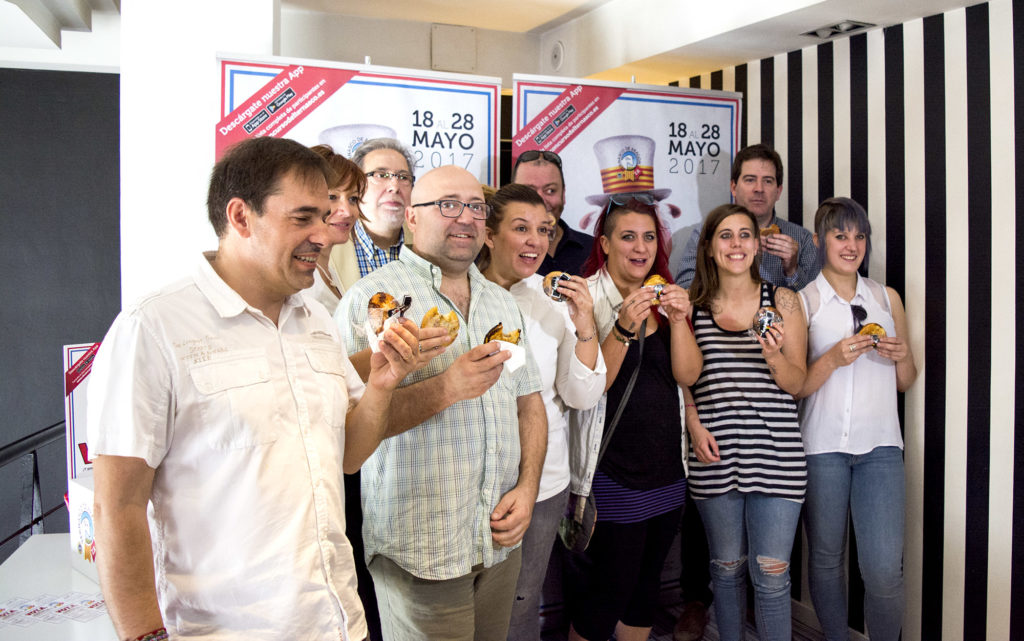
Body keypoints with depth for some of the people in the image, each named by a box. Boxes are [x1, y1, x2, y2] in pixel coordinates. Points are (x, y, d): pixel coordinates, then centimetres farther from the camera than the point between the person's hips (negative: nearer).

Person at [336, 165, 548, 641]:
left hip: (501, 538, 6)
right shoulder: (372, 298, -9)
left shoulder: (502, 302, 12)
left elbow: (529, 403, 12)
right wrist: (445, 388, -25)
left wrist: (526, 489, 0)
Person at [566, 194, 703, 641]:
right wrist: (623, 328, -27)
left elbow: (687, 375, -2)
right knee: (607, 591, 2)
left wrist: (677, 319, -16)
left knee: (646, 585, 17)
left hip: (666, 467, 6)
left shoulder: (665, 298, 8)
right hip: (611, 473, -6)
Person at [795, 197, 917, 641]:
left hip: (879, 443, 2)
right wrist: (835, 358, -18)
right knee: (825, 557, 9)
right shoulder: (801, 301, 1)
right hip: (823, 445, -2)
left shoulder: (888, 298, 11)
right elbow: (795, 386, -2)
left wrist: (902, 356, -5)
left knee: (884, 569, -6)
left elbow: (905, 383, 16)